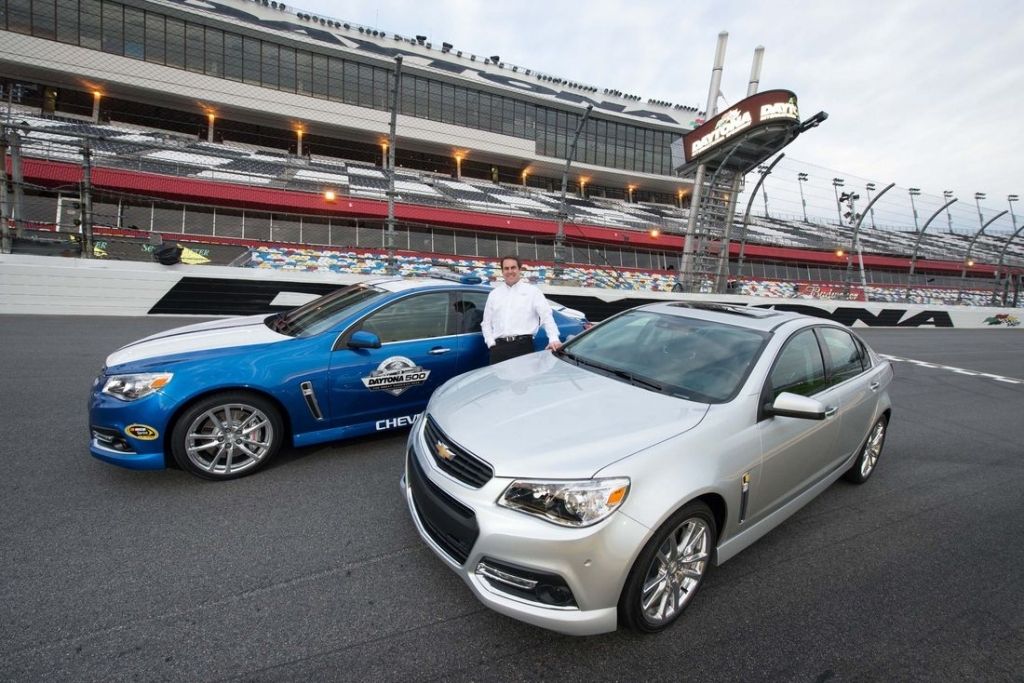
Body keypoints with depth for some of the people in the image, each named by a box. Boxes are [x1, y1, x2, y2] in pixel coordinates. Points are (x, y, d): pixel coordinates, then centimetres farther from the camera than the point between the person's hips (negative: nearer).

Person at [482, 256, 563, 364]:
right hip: (499, 347, 3)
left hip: (523, 345, -3)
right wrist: (491, 343, 5)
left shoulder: (532, 291, 9)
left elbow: (546, 316, 0)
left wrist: (554, 339, -15)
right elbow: (486, 323, 20)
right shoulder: (494, 294, 19)